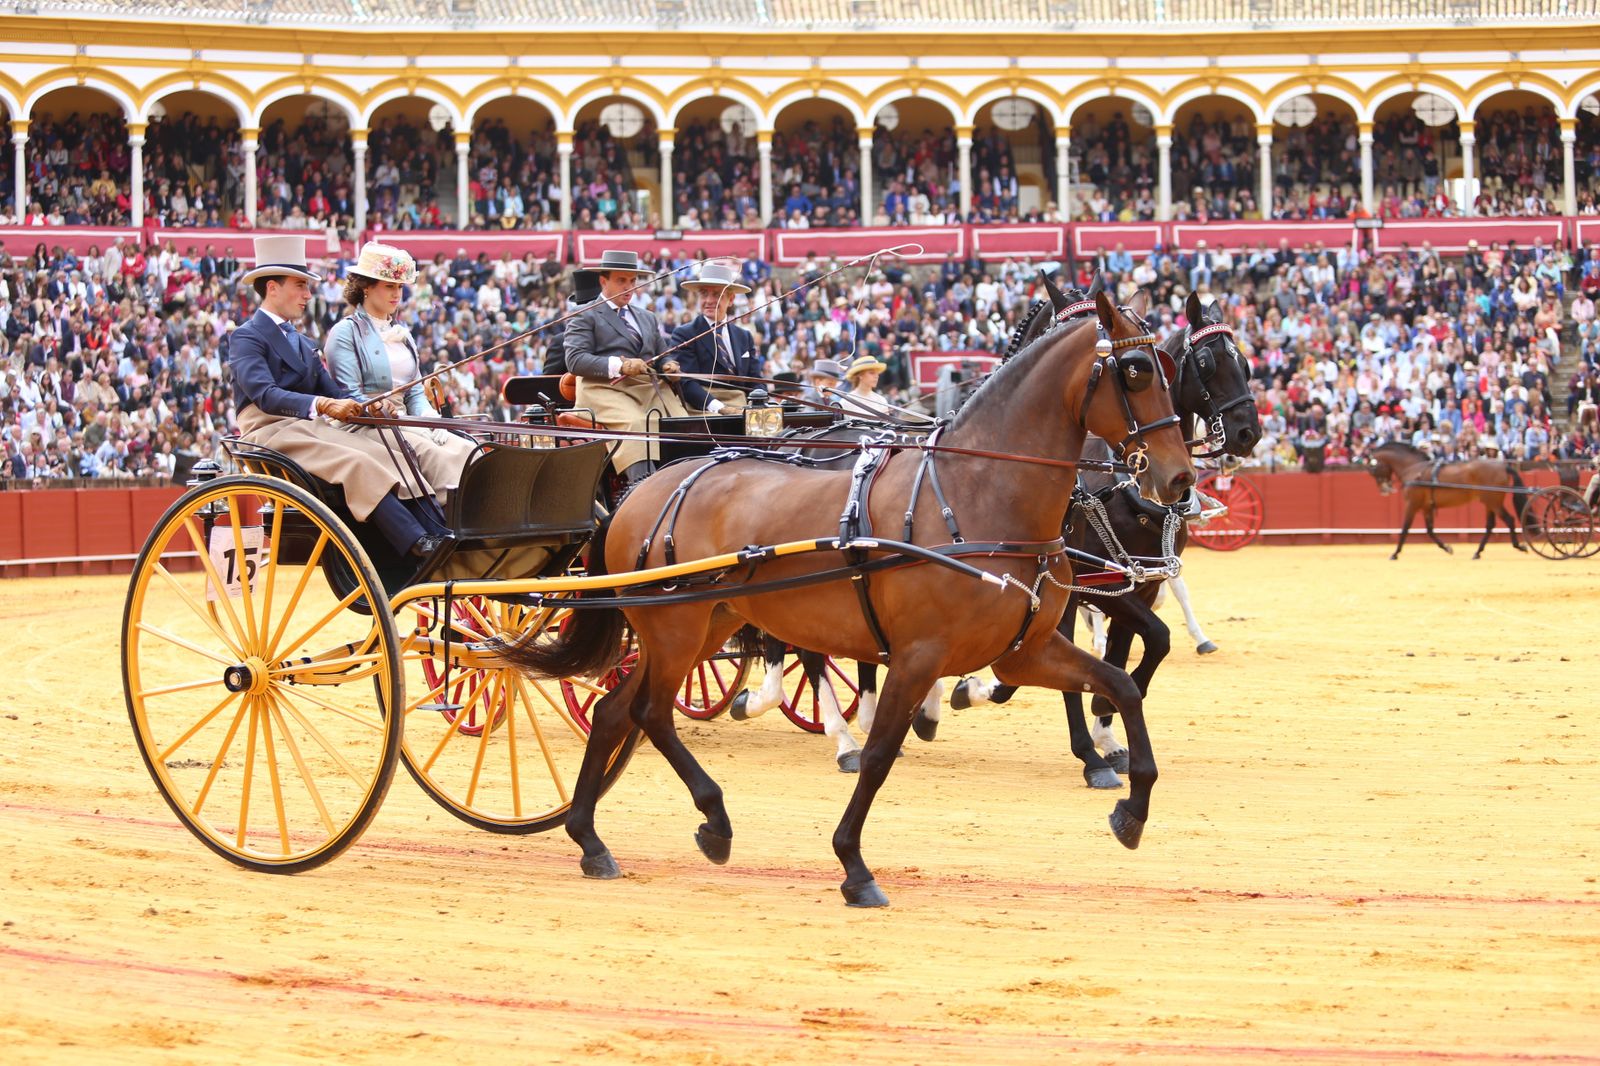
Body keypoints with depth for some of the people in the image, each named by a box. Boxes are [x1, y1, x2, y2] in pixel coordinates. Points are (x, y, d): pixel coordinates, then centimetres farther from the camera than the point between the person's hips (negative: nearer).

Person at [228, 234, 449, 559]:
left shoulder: (302, 344, 26)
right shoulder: (246, 338, -2)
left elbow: (332, 393, 15)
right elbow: (265, 395, -18)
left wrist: (361, 406, -8)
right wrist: (322, 405, -31)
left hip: (310, 428, 8)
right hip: (273, 433, -8)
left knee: (392, 457, -18)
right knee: (357, 463, -31)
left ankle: (441, 538, -33)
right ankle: (418, 545, -42)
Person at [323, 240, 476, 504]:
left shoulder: (401, 334, 23)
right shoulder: (346, 332, 0)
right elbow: (350, 396, -9)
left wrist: (430, 419, -2)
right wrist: (389, 415, -20)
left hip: (404, 422, 7)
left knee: (466, 450, -21)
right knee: (432, 452, -32)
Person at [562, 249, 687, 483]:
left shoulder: (647, 318, 31)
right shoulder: (585, 316, 11)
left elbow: (660, 356, 34)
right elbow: (575, 361, -3)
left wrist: (668, 366, 7)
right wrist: (619, 365, -17)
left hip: (651, 388, 6)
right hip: (606, 388, -6)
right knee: (635, 423, -36)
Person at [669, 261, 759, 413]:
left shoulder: (745, 337, 20)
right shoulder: (684, 334, 4)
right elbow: (687, 382, -7)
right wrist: (718, 407, -22)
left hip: (741, 410, 5)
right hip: (702, 412, -5)